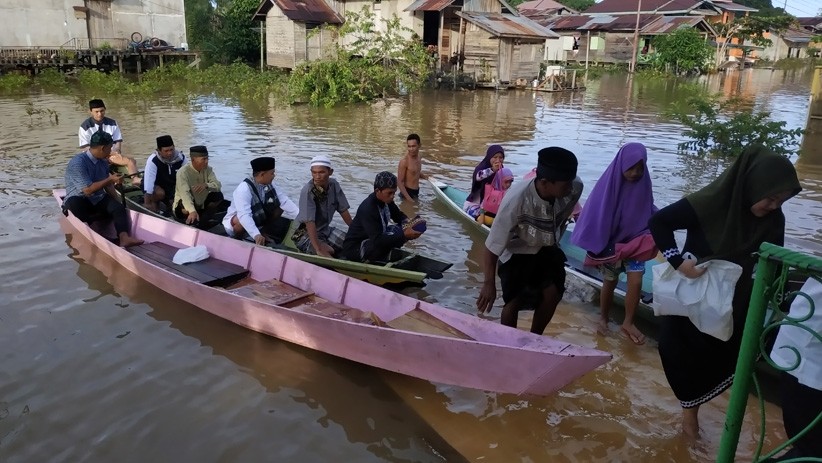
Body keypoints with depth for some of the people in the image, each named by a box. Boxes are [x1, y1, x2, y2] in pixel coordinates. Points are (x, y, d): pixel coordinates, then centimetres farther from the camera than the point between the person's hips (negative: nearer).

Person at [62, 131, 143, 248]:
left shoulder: (103, 162, 4)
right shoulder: (78, 162, -19)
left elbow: (107, 185, 14)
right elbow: (87, 190, -24)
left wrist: (115, 201, 2)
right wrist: (110, 179, -21)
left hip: (98, 199, 6)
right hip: (78, 199, -6)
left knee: (119, 208, -21)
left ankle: (124, 238, -41)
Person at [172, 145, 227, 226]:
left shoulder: (208, 169, -6)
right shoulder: (183, 172, -23)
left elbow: (218, 185, -15)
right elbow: (185, 193, -37)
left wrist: (206, 185, -39)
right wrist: (192, 211, -54)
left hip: (201, 204, 5)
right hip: (186, 206, -5)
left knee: (218, 196, -15)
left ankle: (201, 221, -14)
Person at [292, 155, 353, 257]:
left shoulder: (334, 185, -7)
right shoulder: (308, 191, -27)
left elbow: (343, 210, 2)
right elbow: (309, 222, -32)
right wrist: (319, 249, -37)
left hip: (326, 229, 7)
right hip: (306, 234, -7)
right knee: (327, 254, -29)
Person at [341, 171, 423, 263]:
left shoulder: (385, 200, -5)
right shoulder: (367, 209, -30)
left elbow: (398, 215, 11)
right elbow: (377, 240, -37)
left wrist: (407, 222, -14)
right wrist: (404, 235, -43)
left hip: (371, 240, 9)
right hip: (354, 248, -9)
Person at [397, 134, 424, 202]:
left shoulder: (417, 155, 1)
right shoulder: (404, 161, -23)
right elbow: (399, 183, -21)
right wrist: (409, 199, -26)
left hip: (416, 191, 8)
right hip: (408, 192, -8)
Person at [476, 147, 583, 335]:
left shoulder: (575, 187, -27)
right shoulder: (516, 200, -39)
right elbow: (492, 247, -28)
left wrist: (555, 240, 14)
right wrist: (489, 284, -23)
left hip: (547, 248, 4)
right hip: (517, 252, -4)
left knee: (552, 294, 0)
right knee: (514, 301, -5)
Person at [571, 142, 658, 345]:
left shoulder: (643, 185, -8)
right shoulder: (609, 184, -18)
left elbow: (649, 212, 4)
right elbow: (594, 214, -14)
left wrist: (651, 234, -14)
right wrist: (596, 245, -14)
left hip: (634, 242, 2)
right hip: (610, 243, -2)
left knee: (636, 282, -7)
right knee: (609, 283, 12)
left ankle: (628, 323, 11)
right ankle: (603, 318, 32)